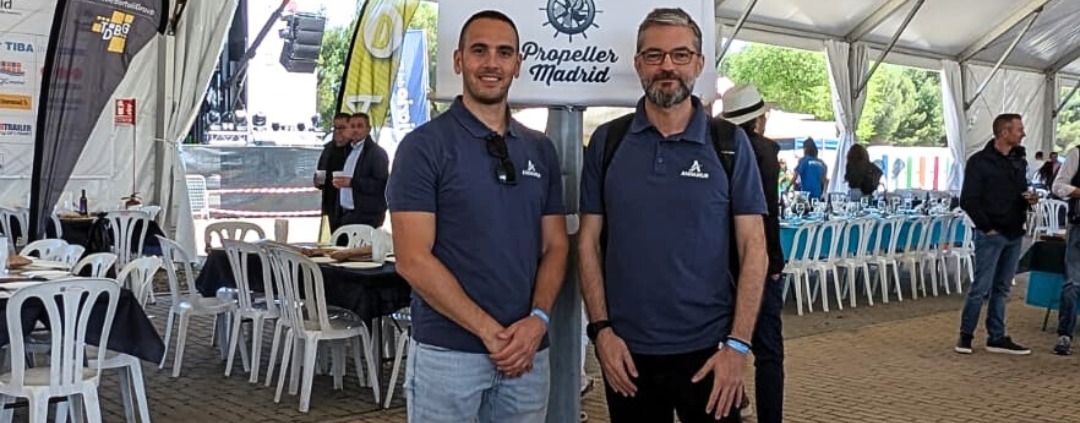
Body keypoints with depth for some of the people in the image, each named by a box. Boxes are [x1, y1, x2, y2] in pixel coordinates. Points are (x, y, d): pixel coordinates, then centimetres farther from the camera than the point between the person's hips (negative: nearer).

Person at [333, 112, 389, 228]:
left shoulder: (377, 152, -8)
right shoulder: (350, 150, 19)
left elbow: (382, 184, -18)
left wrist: (352, 182, -23)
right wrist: (340, 182, 7)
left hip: (366, 216, -8)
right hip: (347, 214, 8)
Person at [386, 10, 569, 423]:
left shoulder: (540, 149, 9)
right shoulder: (424, 145, -6)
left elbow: (555, 246, 8)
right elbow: (413, 259, -12)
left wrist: (538, 320, -9)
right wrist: (490, 331, -14)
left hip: (528, 353, 5)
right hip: (447, 352, -4)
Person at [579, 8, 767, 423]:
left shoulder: (730, 143, -1)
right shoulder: (607, 141, 2)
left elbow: (753, 247, -3)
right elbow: (588, 241, 4)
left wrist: (738, 343, -10)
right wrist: (601, 328, -5)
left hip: (709, 349, -1)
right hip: (626, 350, 1)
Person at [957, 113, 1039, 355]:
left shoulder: (1019, 161, 14)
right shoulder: (980, 162, -8)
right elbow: (968, 200, -11)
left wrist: (1029, 198, 2)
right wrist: (988, 227, -12)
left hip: (1014, 235, 7)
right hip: (991, 235, -7)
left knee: (1002, 288, 11)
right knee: (981, 288, -5)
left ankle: (996, 338, 17)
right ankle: (966, 335, 7)